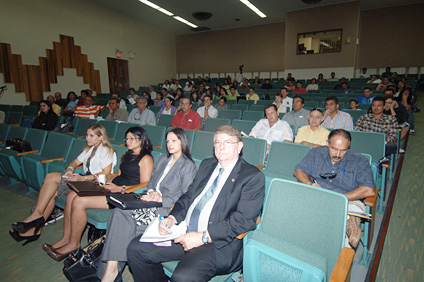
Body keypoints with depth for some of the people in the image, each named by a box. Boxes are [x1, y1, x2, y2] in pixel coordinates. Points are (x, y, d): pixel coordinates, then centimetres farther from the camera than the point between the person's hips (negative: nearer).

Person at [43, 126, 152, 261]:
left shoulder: (146, 159, -8)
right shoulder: (128, 155, 21)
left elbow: (145, 186, -16)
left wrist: (120, 189, -20)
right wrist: (106, 181, 4)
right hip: (112, 188, 9)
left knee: (79, 201, -19)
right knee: (72, 195, -5)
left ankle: (74, 243, 1)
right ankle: (66, 238, 5)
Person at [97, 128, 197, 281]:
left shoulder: (188, 166, -3)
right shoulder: (162, 160, 20)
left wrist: (160, 198, -14)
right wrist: (151, 192, -2)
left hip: (166, 208, -6)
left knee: (130, 221, -26)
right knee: (119, 212, -21)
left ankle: (112, 268, -9)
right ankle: (111, 268, -23)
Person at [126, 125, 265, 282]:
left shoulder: (253, 177, -6)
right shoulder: (206, 165, 17)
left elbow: (245, 219, -15)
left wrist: (203, 237, -20)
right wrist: (172, 218, -2)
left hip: (219, 242, -6)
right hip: (184, 232, 7)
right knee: (136, 249, -2)